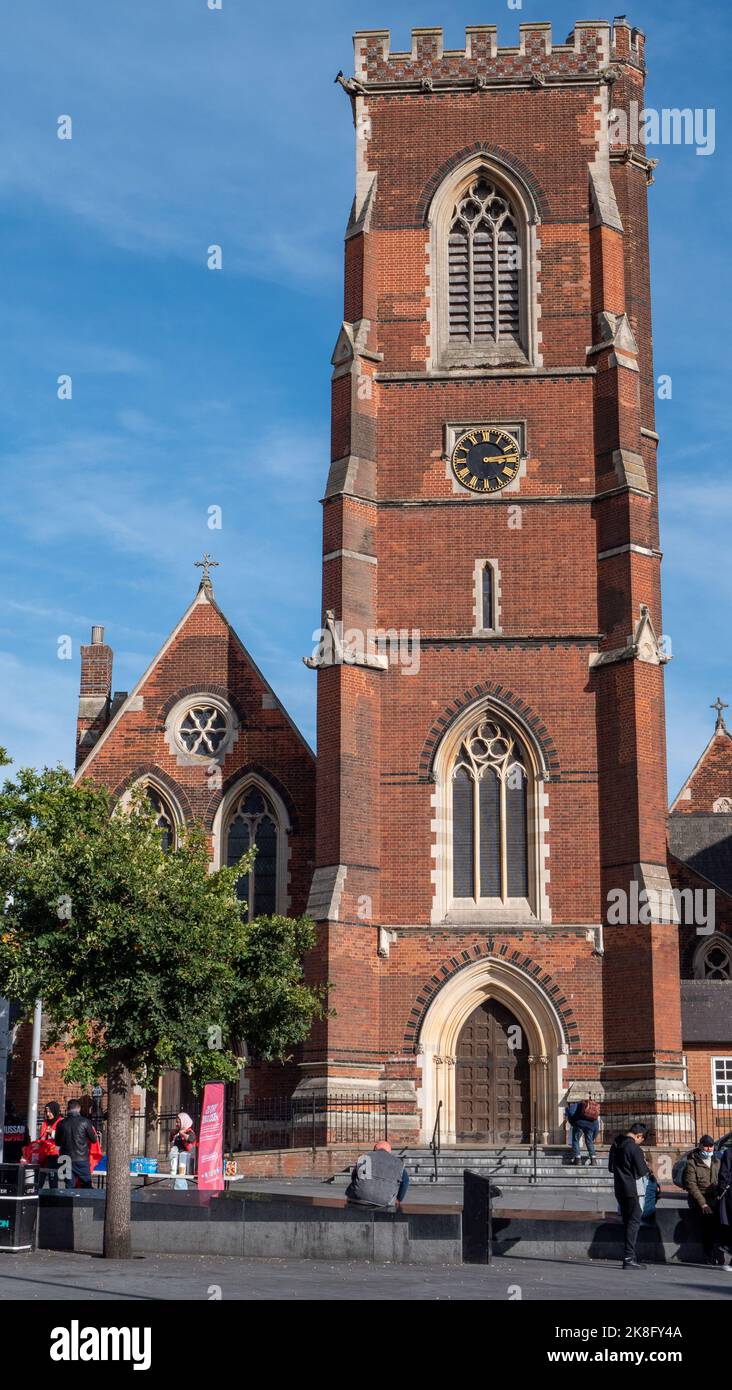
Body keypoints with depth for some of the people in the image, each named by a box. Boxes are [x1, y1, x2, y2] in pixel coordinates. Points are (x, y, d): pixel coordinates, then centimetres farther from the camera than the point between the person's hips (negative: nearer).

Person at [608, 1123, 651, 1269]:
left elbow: (611, 1168, 19)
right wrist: (647, 1168, 3)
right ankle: (629, 1258, -9)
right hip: (634, 1190, -8)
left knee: (627, 1222, 15)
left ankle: (629, 1256, 17)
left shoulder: (615, 1145, 9)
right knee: (634, 1222, -5)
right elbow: (642, 1172, -17)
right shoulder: (634, 1148, -17)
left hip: (620, 1189, 8)